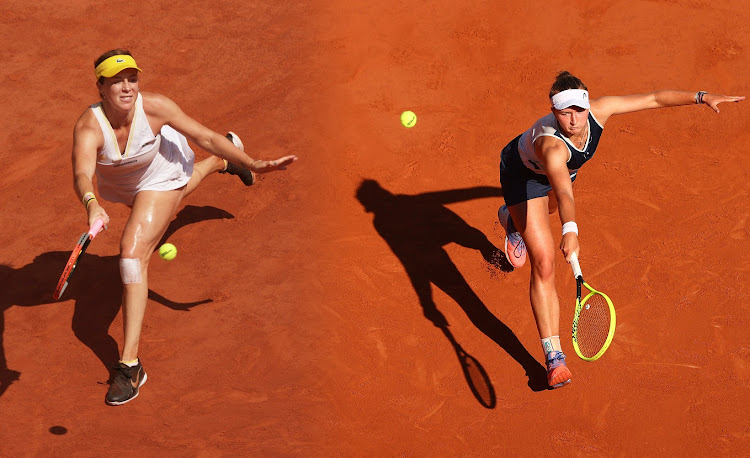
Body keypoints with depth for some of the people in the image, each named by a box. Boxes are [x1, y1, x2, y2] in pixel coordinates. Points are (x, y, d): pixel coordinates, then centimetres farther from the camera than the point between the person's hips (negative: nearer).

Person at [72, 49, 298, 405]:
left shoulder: (154, 107, -37)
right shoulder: (88, 128, -40)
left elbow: (204, 137, -27)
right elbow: (82, 175, -57)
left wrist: (254, 163, -32)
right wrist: (92, 205, -79)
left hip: (161, 174, -3)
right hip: (117, 185, 3)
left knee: (133, 252, -22)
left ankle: (130, 365, -20)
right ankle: (219, 163, 76)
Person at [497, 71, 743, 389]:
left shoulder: (598, 110, -34)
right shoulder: (552, 145, -50)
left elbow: (654, 99, -22)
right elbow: (563, 192, -67)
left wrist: (701, 97, -24)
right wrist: (570, 231, -83)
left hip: (559, 169, 7)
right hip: (523, 174, -7)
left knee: (544, 211, 40)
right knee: (544, 263, -16)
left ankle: (513, 222, 80)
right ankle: (554, 358, -13)